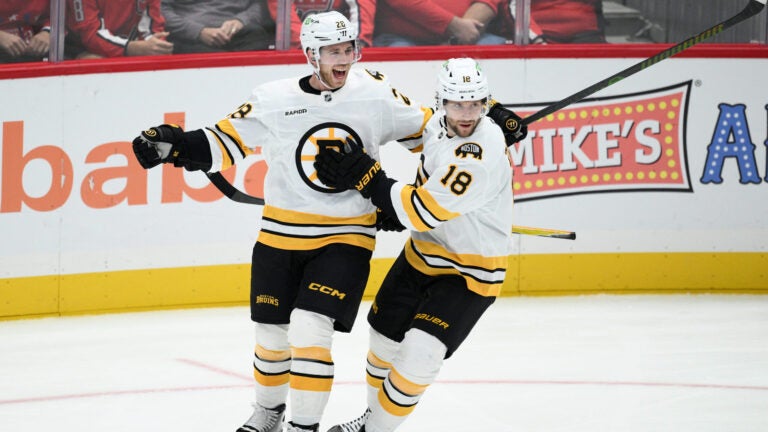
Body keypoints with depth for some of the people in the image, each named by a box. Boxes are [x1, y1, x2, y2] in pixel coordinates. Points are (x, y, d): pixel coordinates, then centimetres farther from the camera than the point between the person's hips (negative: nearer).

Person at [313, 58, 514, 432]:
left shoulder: (480, 157, -32)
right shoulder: (440, 122, -5)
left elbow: (422, 211, -33)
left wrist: (364, 178, -30)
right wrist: (392, 208, 5)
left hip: (469, 272, -8)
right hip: (422, 255, 8)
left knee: (419, 355, -19)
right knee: (384, 341, 16)